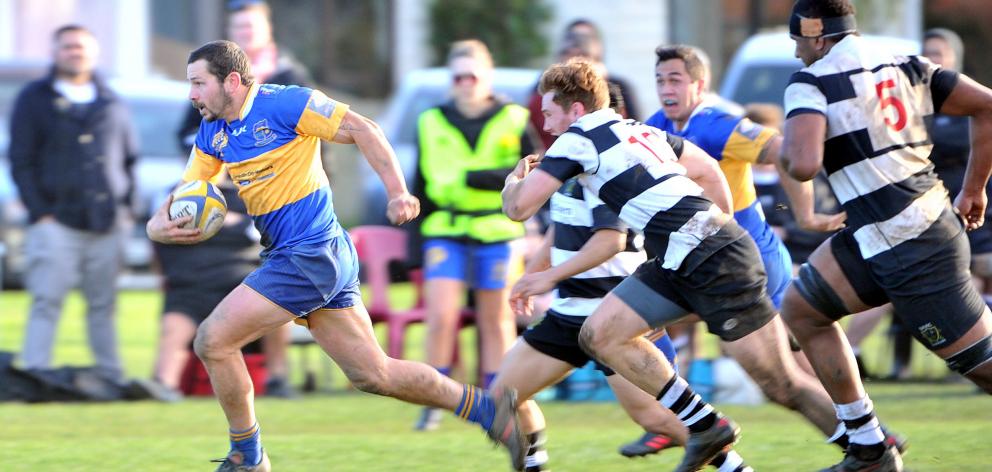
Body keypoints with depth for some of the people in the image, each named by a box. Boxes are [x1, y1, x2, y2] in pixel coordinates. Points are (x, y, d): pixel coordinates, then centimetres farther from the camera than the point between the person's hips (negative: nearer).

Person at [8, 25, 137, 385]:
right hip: (57, 222, -3)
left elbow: (130, 159, 20)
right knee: (47, 302, -10)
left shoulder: (111, 104, 15)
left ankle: (111, 377, 10)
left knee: (103, 305, 6)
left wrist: (125, 209, 9)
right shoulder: (34, 100, 6)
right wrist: (40, 213, -8)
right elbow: (20, 162, 1)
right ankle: (34, 374, -12)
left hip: (108, 223, 3)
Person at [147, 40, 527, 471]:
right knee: (374, 375, 10)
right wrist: (160, 225, -11)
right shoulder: (212, 134, 12)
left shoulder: (284, 104, -12)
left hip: (311, 254, -9)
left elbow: (363, 130, -12)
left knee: (213, 341, -11)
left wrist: (397, 193, -19)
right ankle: (487, 409, 19)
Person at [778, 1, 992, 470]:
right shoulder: (905, 67, 11)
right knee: (800, 308, 15)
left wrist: (786, 150, 0)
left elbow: (803, 164, -25)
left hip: (911, 253, -9)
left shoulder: (811, 83, -10)